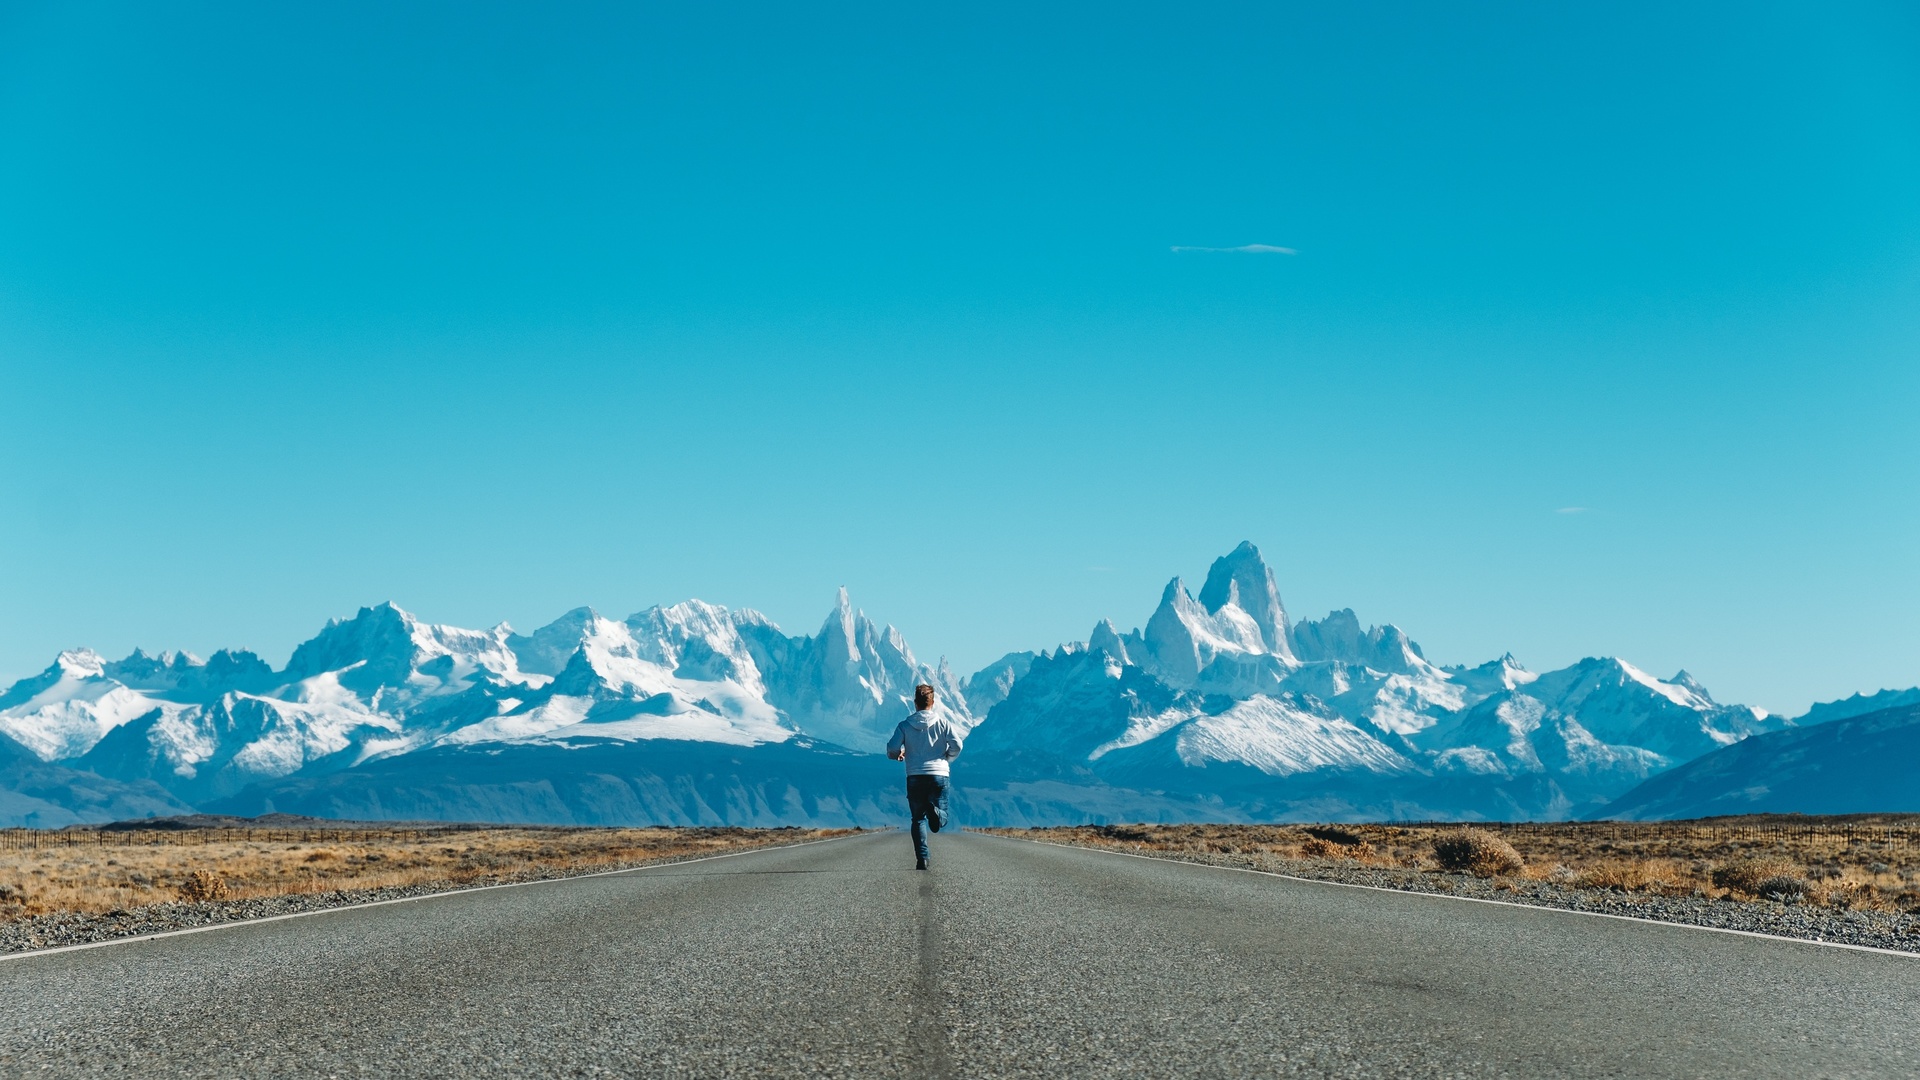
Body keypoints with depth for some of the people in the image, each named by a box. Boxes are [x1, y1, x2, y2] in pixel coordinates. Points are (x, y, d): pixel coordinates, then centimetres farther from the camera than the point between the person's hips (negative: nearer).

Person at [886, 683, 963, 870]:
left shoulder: (905, 725, 4)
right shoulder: (943, 723, 3)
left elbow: (892, 749, -4)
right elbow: (956, 744, -8)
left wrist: (899, 755, 20)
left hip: (915, 776, 0)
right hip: (939, 775, 0)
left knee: (918, 819, 11)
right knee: (941, 818, 7)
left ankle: (922, 858, -3)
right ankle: (934, 811, -29)